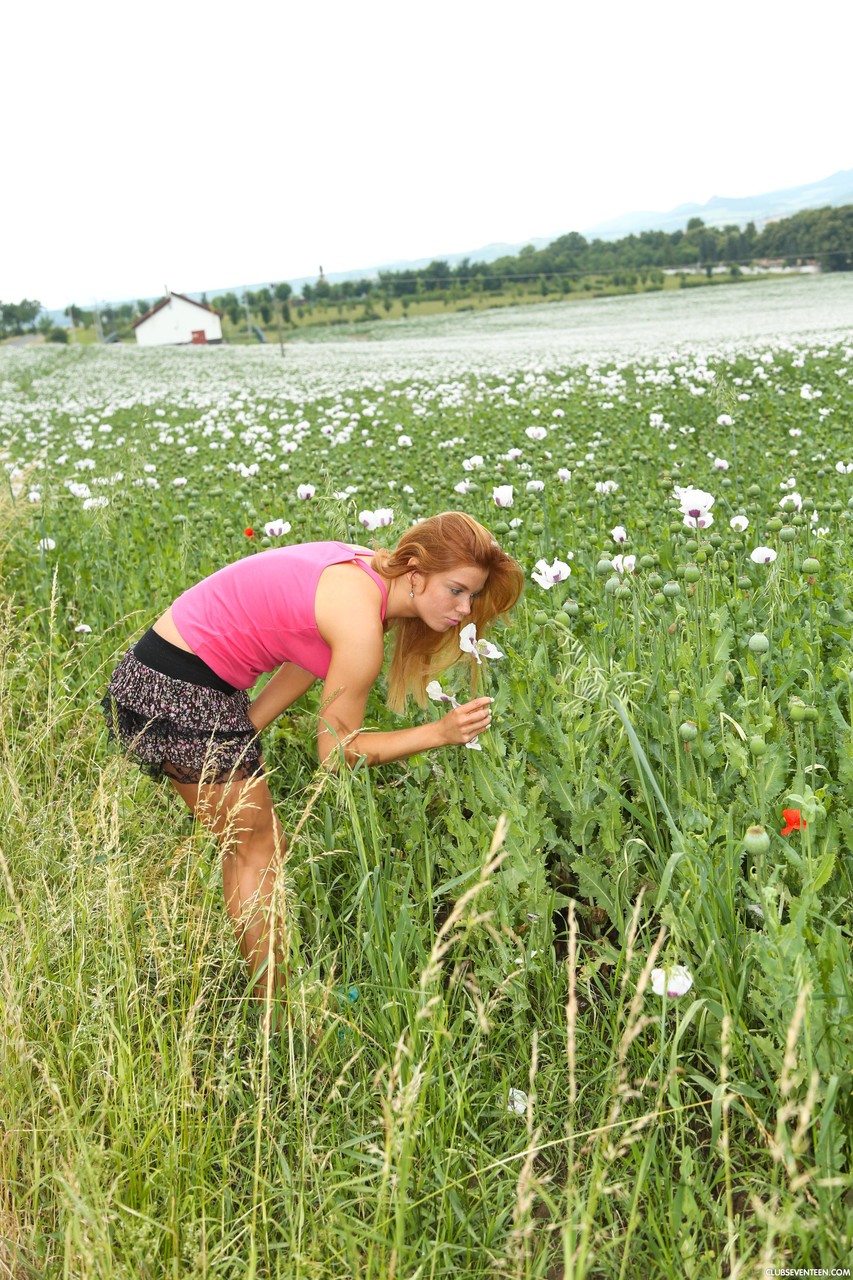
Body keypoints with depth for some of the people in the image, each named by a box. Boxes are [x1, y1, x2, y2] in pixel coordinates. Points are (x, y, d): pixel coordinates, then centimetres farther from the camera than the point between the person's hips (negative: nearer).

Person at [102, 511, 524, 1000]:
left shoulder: (365, 574, 1)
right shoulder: (361, 624, -26)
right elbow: (337, 750, -18)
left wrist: (238, 739, 4)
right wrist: (440, 733, -22)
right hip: (175, 693, -10)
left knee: (245, 841, 18)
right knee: (262, 849, 1)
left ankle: (254, 987, 32)